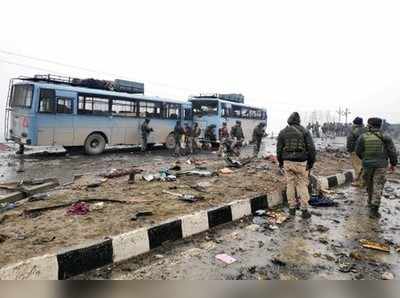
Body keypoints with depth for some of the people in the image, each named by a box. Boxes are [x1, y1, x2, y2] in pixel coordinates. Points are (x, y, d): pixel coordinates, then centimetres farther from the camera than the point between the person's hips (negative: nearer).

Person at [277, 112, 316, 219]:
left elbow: (279, 149, 5)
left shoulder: (283, 132, 5)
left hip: (287, 162, 2)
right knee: (302, 185, 6)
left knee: (290, 184, 9)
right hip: (301, 162, -1)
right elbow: (311, 148, -5)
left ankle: (292, 209, 17)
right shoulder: (304, 131, 0)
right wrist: (311, 162, 3)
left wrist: (280, 162, 14)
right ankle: (304, 210, 9)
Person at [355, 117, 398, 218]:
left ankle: (371, 202, 39)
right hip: (381, 165, -1)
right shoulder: (385, 137, -5)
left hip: (367, 165, 1)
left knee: (369, 184, 20)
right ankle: (373, 209, -8)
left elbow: (358, 151, 1)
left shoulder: (362, 137, -5)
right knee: (378, 187, -1)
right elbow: (392, 151, -3)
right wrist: (393, 164, 11)